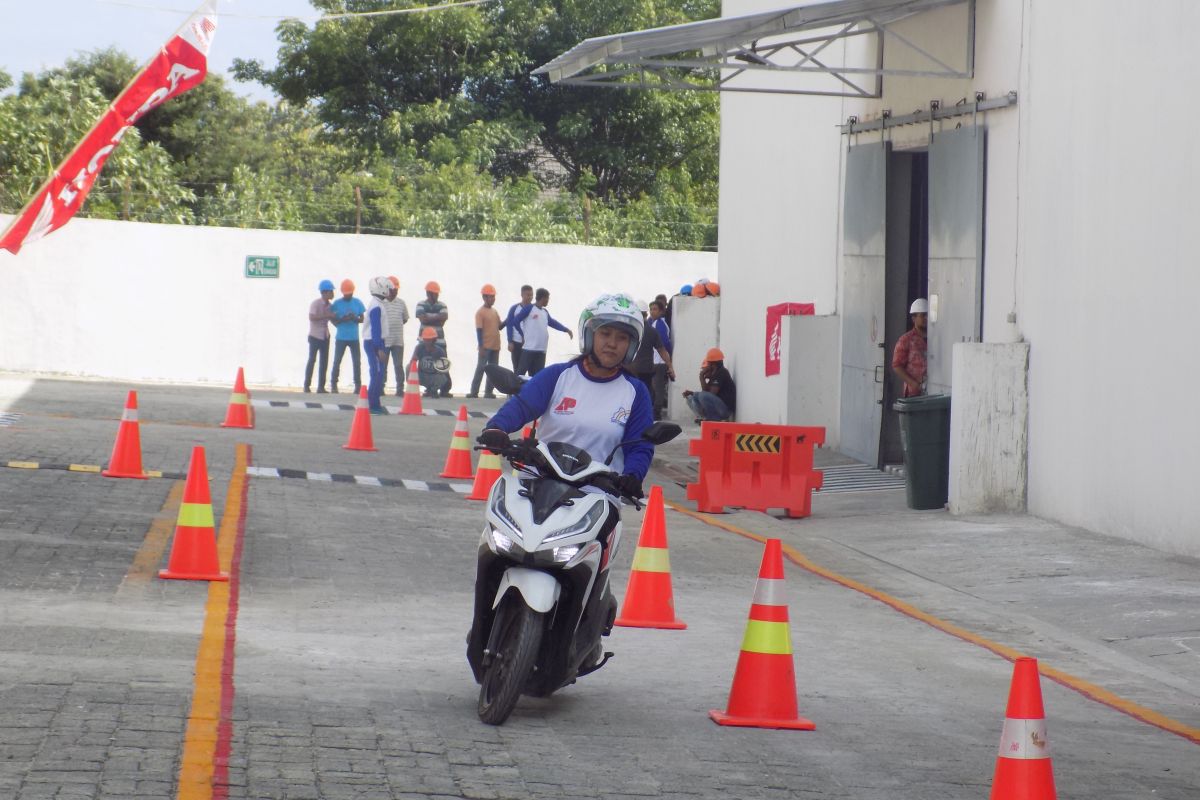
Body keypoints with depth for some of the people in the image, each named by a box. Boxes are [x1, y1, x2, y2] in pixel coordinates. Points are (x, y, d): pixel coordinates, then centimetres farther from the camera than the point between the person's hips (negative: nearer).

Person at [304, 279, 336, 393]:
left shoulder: (329, 305, 8)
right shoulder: (315, 303, -13)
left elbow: (332, 320, 18)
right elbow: (311, 317, -25)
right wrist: (326, 316, -26)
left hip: (325, 336, 6)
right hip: (315, 336, -6)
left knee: (324, 361, 3)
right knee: (312, 359, -4)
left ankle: (321, 387, 6)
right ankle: (307, 385, 3)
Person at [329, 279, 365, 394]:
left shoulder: (358, 303, 4)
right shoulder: (336, 303, 0)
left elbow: (362, 319, 6)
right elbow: (334, 320, 0)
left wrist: (355, 318, -16)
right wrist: (343, 319, -20)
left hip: (354, 338, 1)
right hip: (341, 337, -1)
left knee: (357, 362, 0)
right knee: (337, 361, 0)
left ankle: (358, 385, 5)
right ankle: (333, 385, 7)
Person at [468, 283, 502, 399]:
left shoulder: (495, 312, 13)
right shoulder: (480, 312, -8)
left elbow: (499, 326, 18)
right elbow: (479, 330, -12)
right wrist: (481, 346, -17)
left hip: (495, 346, 7)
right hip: (485, 346, -7)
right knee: (481, 368, -7)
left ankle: (489, 391, 12)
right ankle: (474, 392, -4)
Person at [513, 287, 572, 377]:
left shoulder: (545, 312, 16)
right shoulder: (529, 309, -7)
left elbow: (552, 322, 28)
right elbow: (516, 320, -8)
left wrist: (566, 329, 22)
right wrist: (523, 334, -5)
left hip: (541, 350, 8)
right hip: (529, 348, -8)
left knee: (537, 374, 6)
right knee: (521, 372, -8)